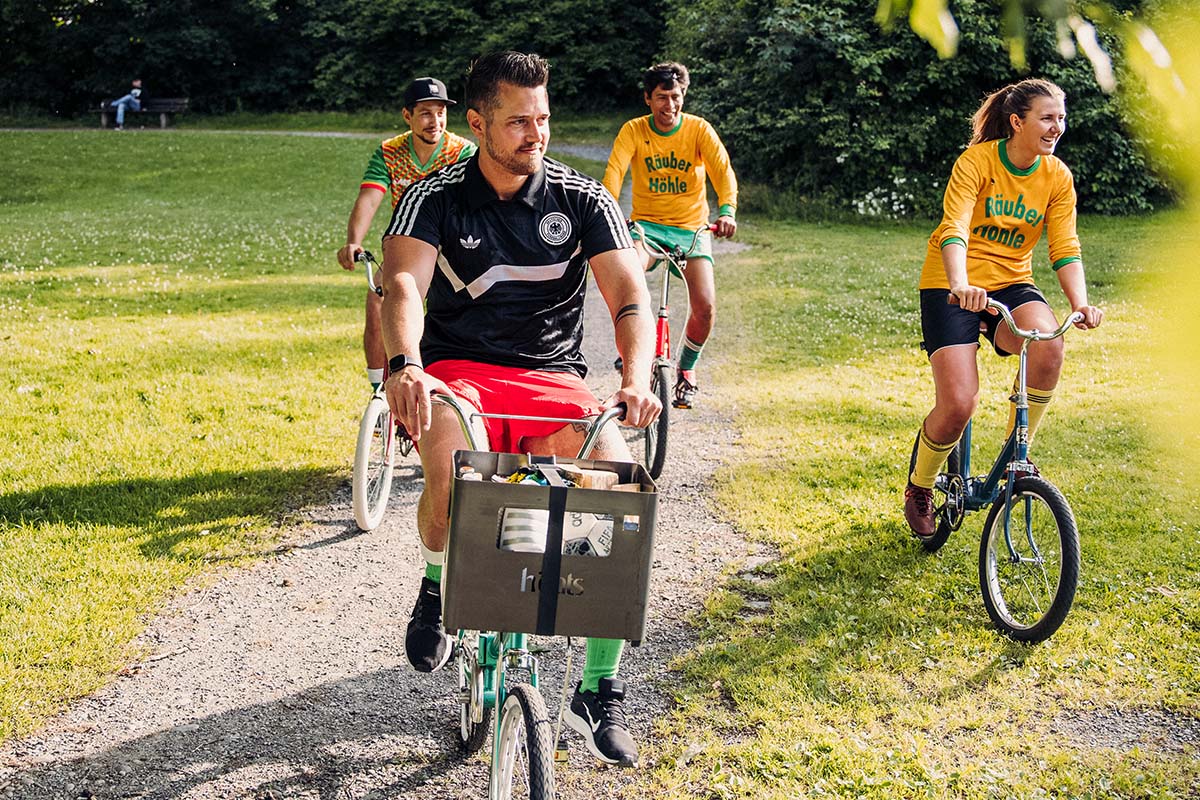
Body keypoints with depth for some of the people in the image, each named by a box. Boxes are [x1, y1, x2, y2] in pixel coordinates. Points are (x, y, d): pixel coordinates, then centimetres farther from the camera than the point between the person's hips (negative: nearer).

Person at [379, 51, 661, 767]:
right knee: (453, 473, -37)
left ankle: (601, 691, -9)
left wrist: (636, 378, -31)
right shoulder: (435, 197, -2)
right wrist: (405, 366, -41)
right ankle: (438, 589, 1)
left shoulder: (584, 200, 1)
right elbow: (402, 286, -19)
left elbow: (630, 295, -10)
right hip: (456, 373, -1)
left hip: (551, 380, 2)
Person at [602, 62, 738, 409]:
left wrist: (727, 210, -39)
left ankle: (686, 370, 15)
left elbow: (723, 170, -19)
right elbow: (614, 170, -20)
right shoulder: (633, 130, -6)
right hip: (647, 223, 0)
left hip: (691, 227, 0)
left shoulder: (699, 129, -7)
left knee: (705, 306, -15)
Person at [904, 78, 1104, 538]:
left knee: (1048, 343, -31)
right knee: (958, 405, -17)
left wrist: (1081, 304, -23)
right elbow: (953, 229, -26)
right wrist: (960, 285, -45)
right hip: (952, 287, -4)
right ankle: (919, 490, 13)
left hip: (1011, 284, 4)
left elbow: (1065, 247, -5)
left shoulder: (1057, 177, -1)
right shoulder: (976, 161, -14)